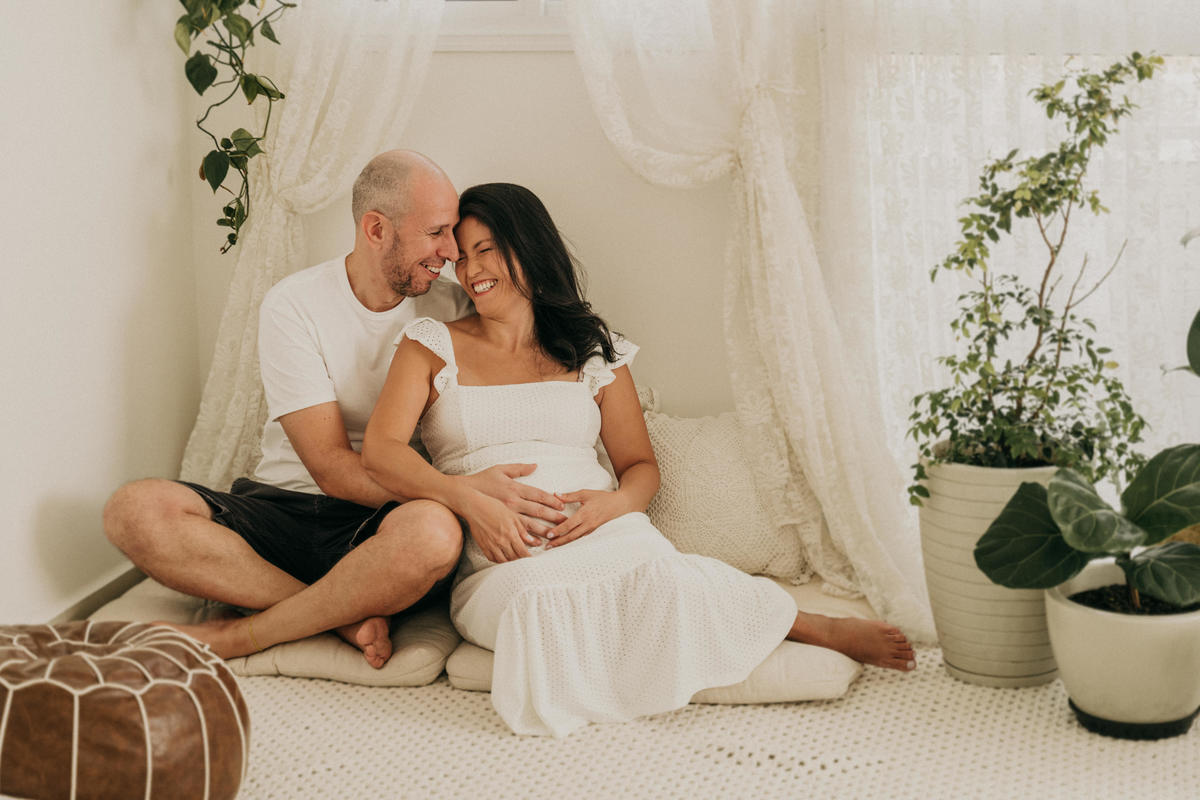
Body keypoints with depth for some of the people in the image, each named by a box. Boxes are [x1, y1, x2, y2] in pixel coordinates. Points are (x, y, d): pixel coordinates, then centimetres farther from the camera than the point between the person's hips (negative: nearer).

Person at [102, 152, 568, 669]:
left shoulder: (453, 310, 3)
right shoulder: (294, 305, -6)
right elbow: (333, 470, -14)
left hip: (377, 528, 1)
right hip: (280, 507, 0)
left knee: (433, 531, -37)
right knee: (135, 509, -27)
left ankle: (237, 636, -19)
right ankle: (345, 616, -24)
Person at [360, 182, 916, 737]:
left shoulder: (592, 348, 17)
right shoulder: (433, 345, 12)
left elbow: (641, 465, 16)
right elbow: (380, 451, -2)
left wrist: (616, 501, -9)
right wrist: (471, 502, -18)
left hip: (602, 534, 1)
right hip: (499, 562, -1)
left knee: (655, 572, -37)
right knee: (537, 593, -39)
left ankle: (820, 630, -23)